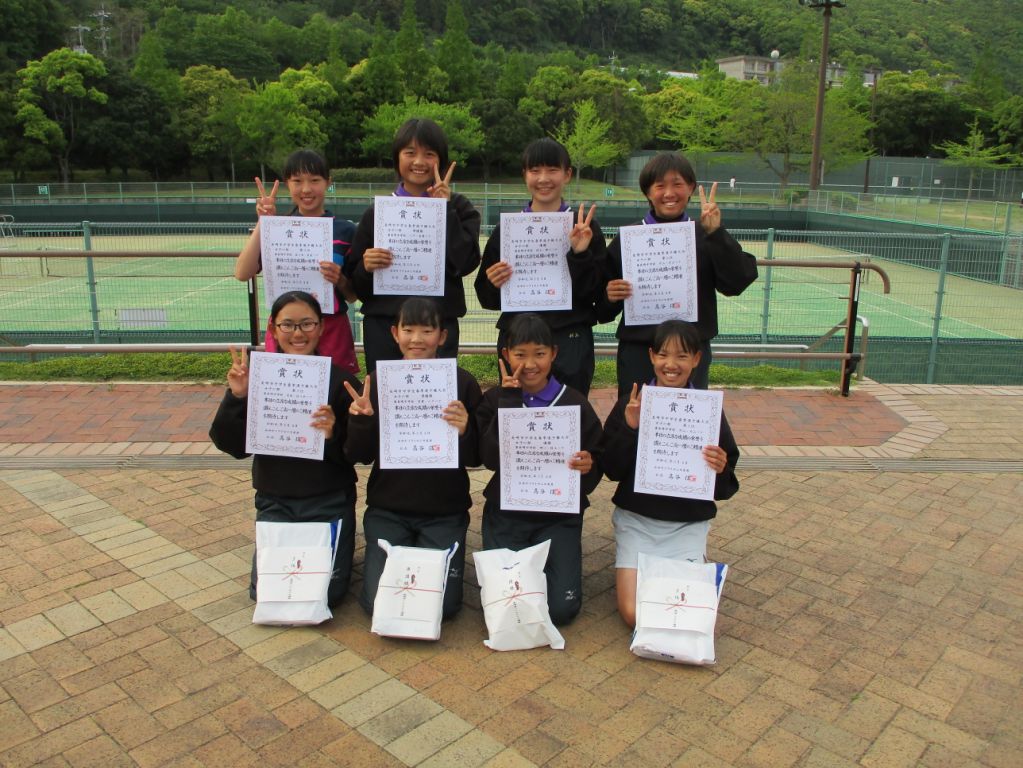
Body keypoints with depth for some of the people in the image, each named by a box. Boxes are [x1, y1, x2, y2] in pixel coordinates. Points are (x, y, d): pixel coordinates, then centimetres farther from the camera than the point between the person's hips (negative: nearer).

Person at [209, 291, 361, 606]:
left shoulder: (340, 380, -9)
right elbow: (233, 446, -5)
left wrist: (333, 435, -28)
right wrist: (236, 397, -18)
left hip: (329, 501, -2)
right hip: (275, 501, 2)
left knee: (326, 591, -9)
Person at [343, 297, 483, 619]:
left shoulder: (462, 383, -5)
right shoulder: (378, 381, 0)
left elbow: (475, 459, -3)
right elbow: (360, 457, 1)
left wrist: (464, 432, -24)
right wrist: (360, 420, -19)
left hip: (445, 512, -1)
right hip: (387, 509, 1)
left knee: (443, 604, -12)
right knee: (379, 602, -10)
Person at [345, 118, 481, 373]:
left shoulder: (458, 208, 8)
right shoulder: (376, 213, 9)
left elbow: (465, 263, -8)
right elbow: (355, 283, 9)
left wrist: (444, 210, -9)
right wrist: (366, 266, -12)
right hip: (383, 324, 1)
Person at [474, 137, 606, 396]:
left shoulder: (585, 228, 2)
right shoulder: (506, 229, 7)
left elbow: (593, 293, -5)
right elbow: (487, 299, 9)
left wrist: (580, 254, -18)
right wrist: (494, 284, -12)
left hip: (570, 340, -2)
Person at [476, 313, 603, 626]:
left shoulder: (575, 403, -1)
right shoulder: (495, 400, 1)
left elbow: (597, 464, 0)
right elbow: (490, 458, -14)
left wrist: (588, 467, -24)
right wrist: (509, 399, -16)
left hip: (559, 516, 0)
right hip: (506, 513, 0)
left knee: (561, 608, -13)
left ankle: (542, 564, 20)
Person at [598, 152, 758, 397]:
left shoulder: (705, 237, 4)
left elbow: (736, 283, -10)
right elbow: (603, 311, 5)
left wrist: (716, 233, -17)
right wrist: (609, 296, -17)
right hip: (637, 352, 0)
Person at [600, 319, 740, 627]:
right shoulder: (630, 405, -4)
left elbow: (725, 488, 2)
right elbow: (611, 470, -6)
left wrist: (720, 470, -22)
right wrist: (629, 427, -21)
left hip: (688, 524, 1)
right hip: (636, 520, 0)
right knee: (634, 614, -13)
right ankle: (631, 566, 18)